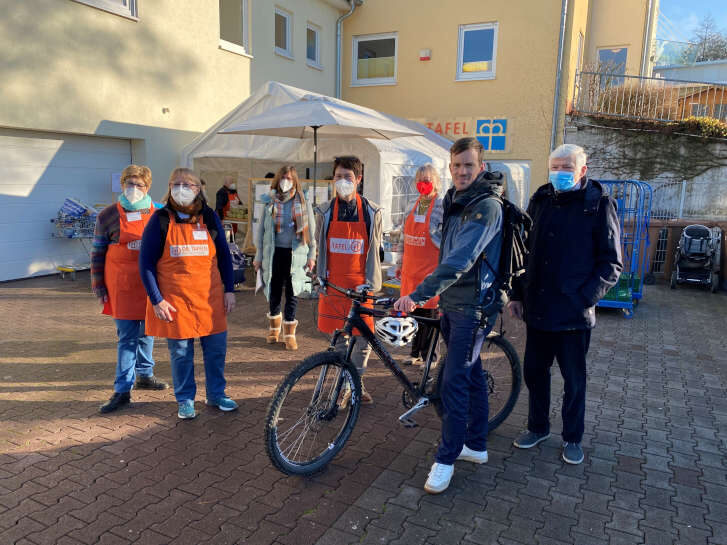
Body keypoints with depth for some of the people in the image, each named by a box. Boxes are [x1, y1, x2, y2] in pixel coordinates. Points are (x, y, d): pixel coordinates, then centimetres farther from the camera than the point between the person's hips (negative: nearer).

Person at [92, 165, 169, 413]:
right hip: (122, 286, -2)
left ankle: (144, 375, 31)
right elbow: (98, 254, 3)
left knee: (146, 333, 14)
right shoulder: (108, 216, -2)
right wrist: (98, 286, 0)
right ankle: (122, 390, 4)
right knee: (127, 337, -2)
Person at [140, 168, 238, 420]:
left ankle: (216, 394, 27)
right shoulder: (160, 220, -3)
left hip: (210, 298, 2)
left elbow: (224, 255, 10)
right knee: (181, 352, 6)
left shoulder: (209, 218, 5)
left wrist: (229, 290, 4)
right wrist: (156, 300, -9)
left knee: (216, 348, 8)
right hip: (175, 300, -2)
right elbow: (146, 263, -3)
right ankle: (185, 400, 24)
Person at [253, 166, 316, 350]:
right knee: (274, 292, 8)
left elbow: (310, 230, 5)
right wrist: (259, 256, 5)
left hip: (296, 254, -1)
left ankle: (289, 333, 13)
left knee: (292, 293, 2)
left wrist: (311, 255, 0)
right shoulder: (270, 203, 6)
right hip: (274, 252, 1)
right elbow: (261, 229, 8)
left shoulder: (303, 203, 4)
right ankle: (274, 325, 31)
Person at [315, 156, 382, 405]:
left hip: (360, 285, -1)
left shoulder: (372, 212, 2)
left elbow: (374, 250, 5)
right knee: (339, 338, 8)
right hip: (333, 284, 1)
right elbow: (320, 248, 12)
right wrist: (321, 278, 9)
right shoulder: (324, 212, 4)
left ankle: (357, 382, 26)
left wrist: (370, 283, 1)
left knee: (364, 337, 3)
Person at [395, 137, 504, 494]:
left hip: (473, 306, -9)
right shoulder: (454, 202, 11)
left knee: (454, 380, -6)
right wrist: (437, 294, 17)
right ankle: (476, 445, 31)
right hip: (452, 302, 9)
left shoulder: (488, 206, -18)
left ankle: (446, 458, 8)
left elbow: (461, 259, -29)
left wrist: (418, 295, -34)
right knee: (471, 373, 17)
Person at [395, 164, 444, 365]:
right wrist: (402, 264, 21)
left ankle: (428, 356, 14)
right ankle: (416, 353, 25)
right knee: (413, 310, 11)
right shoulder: (415, 206, 13)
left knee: (430, 313, 0)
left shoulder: (441, 207, -7)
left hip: (431, 269, -6)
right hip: (411, 268, 6)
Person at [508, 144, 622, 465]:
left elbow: (611, 263, -5)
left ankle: (572, 438, 30)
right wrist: (517, 294, 7)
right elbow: (524, 250, 13)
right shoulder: (540, 201, 7)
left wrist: (585, 298, -15)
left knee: (574, 380, 10)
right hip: (537, 309, 4)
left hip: (574, 315, -4)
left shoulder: (599, 205, -6)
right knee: (534, 372, 15)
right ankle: (538, 427, 36)